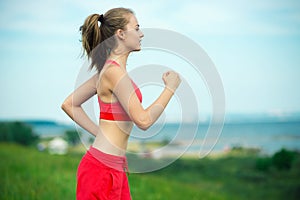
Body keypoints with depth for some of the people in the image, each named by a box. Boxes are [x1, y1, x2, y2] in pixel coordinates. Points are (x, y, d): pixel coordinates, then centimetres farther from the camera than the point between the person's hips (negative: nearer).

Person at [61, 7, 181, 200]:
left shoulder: (108, 69, 12)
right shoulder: (114, 72, -16)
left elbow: (68, 105, 18)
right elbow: (143, 120, -20)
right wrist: (170, 88, -9)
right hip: (102, 168, -10)